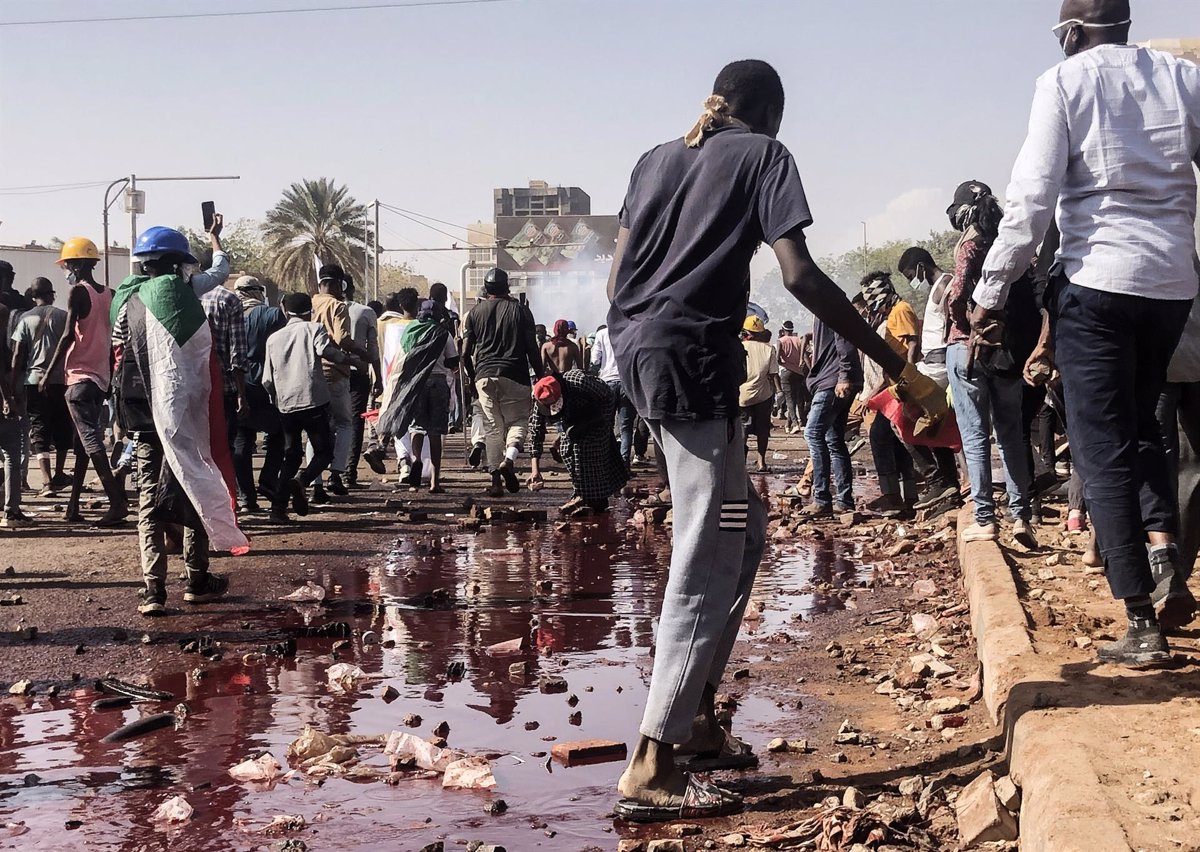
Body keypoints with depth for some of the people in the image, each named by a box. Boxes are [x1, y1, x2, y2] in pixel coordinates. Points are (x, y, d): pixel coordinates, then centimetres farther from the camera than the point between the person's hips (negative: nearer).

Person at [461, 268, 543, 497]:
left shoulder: (475, 312, 7)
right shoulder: (520, 310, 3)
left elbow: (465, 353, 5)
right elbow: (532, 349, -1)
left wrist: (471, 377, 18)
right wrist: (540, 376, 7)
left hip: (485, 375, 2)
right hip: (515, 376, -2)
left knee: (493, 427, 6)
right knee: (518, 420, 9)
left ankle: (496, 480, 1)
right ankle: (509, 459, -19)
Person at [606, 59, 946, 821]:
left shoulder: (658, 158, 21)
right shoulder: (762, 154, 2)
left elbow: (618, 277, 18)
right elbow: (800, 275, -10)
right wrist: (900, 369, -9)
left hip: (638, 352, 8)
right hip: (693, 357, -8)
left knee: (743, 530, 20)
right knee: (707, 563, -7)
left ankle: (697, 715, 22)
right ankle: (651, 770, -10)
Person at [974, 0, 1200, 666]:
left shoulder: (1065, 81, -3)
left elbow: (1032, 200, -10)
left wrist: (990, 292, -3)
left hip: (1097, 280, -4)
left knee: (1103, 448, 1)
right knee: (1139, 418, 25)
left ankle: (1142, 625, -2)